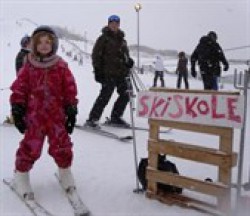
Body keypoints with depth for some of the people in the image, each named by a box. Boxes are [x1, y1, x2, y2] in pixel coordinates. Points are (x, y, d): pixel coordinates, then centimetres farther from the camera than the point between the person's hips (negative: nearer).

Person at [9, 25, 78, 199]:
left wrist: (71, 111, 0)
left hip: (57, 114, 1)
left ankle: (65, 170, 29)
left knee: (61, 146, 3)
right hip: (34, 115, 0)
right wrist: (17, 110, 0)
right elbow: (19, 89, 3)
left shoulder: (61, 67, 0)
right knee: (30, 147, 2)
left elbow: (70, 90, 3)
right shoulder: (29, 67, 0)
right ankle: (21, 174, 24)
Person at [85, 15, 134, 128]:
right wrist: (97, 70, -11)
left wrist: (129, 61, 3)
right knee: (105, 96, -12)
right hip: (108, 73, -7)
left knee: (125, 95, 9)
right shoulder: (103, 38, -1)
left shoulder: (122, 39, 18)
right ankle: (92, 119, -4)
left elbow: (125, 54, 26)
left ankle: (115, 117, 23)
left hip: (121, 73, 7)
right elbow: (96, 55, -4)